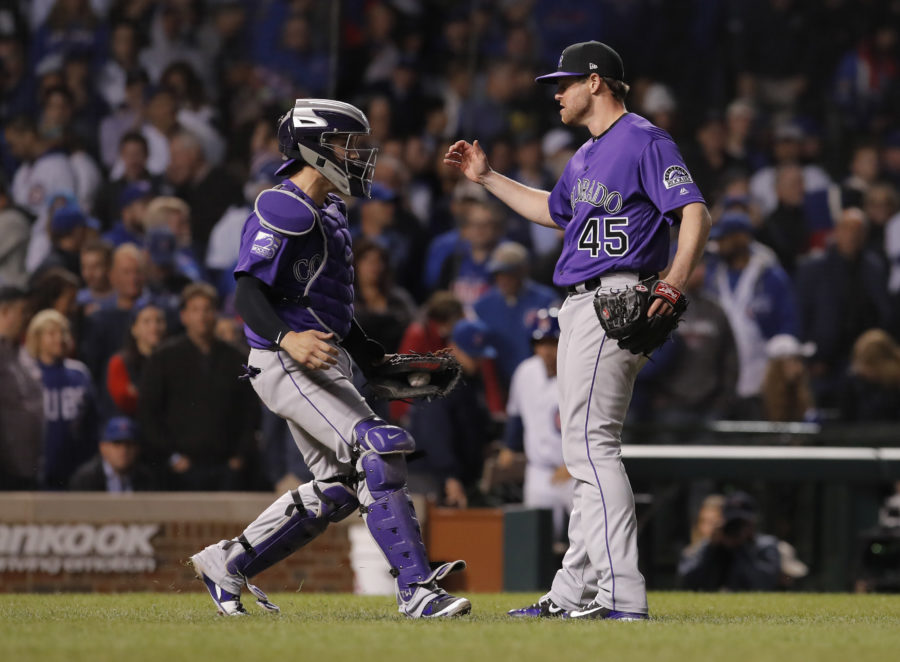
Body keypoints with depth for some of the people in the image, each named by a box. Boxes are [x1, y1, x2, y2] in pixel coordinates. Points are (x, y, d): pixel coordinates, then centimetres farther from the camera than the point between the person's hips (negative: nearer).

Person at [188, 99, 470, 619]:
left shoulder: (329, 213, 20)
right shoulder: (284, 212, -13)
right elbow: (248, 294, -21)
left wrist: (377, 360, 24)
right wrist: (287, 338, -38)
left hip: (324, 365, 11)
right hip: (289, 367, -11)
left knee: (337, 487, 13)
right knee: (381, 453, -20)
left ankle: (229, 565, 24)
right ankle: (416, 590, -23)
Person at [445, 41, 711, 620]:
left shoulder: (644, 140, -10)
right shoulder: (587, 155, 21)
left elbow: (695, 213, -18)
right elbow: (555, 211, 38)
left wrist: (676, 281, -33)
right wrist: (487, 178, 36)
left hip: (617, 302, -11)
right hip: (582, 308, 11)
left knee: (591, 446, -17)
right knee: (588, 449, 14)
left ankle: (624, 598, -23)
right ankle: (576, 592, 20)